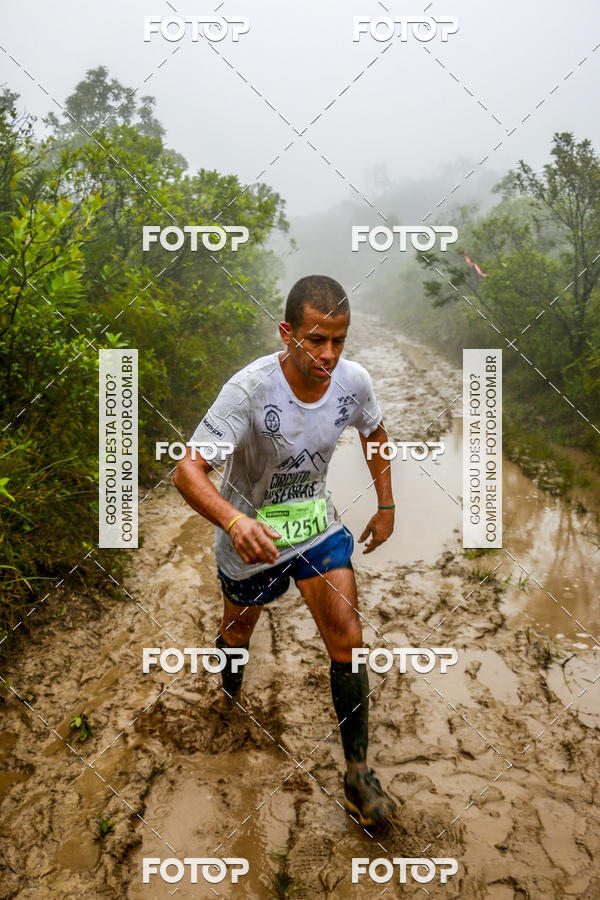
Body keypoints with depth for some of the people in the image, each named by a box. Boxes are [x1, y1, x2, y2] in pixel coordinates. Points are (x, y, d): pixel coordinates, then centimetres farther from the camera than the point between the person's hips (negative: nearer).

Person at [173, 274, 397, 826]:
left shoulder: (353, 381, -16)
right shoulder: (250, 388, -31)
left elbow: (374, 431, 8)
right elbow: (188, 470, -35)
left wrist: (386, 505, 10)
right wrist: (235, 521, -53)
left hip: (317, 523, 3)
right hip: (250, 533, -2)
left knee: (347, 641, -4)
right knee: (242, 624, 22)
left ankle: (358, 774, 13)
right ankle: (227, 657, 62)